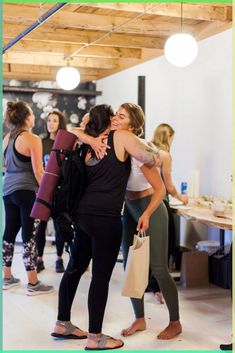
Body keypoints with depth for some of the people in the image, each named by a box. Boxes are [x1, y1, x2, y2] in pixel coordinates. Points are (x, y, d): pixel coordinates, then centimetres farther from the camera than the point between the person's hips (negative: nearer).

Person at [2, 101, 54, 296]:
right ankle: (33, 283, 2)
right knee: (29, 235, -3)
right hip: (26, 191, -8)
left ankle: (7, 277, 23)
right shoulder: (33, 140, -12)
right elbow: (38, 171, -15)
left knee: (10, 232, 13)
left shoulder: (7, 138, 10)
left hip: (8, 190, 8)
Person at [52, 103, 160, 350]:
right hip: (106, 217, -8)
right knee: (101, 277, 0)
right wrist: (154, 159, 6)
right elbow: (147, 158, -14)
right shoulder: (121, 136, -3)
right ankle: (95, 337, 9)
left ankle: (62, 324, 30)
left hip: (84, 213, 8)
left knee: (75, 268, 17)